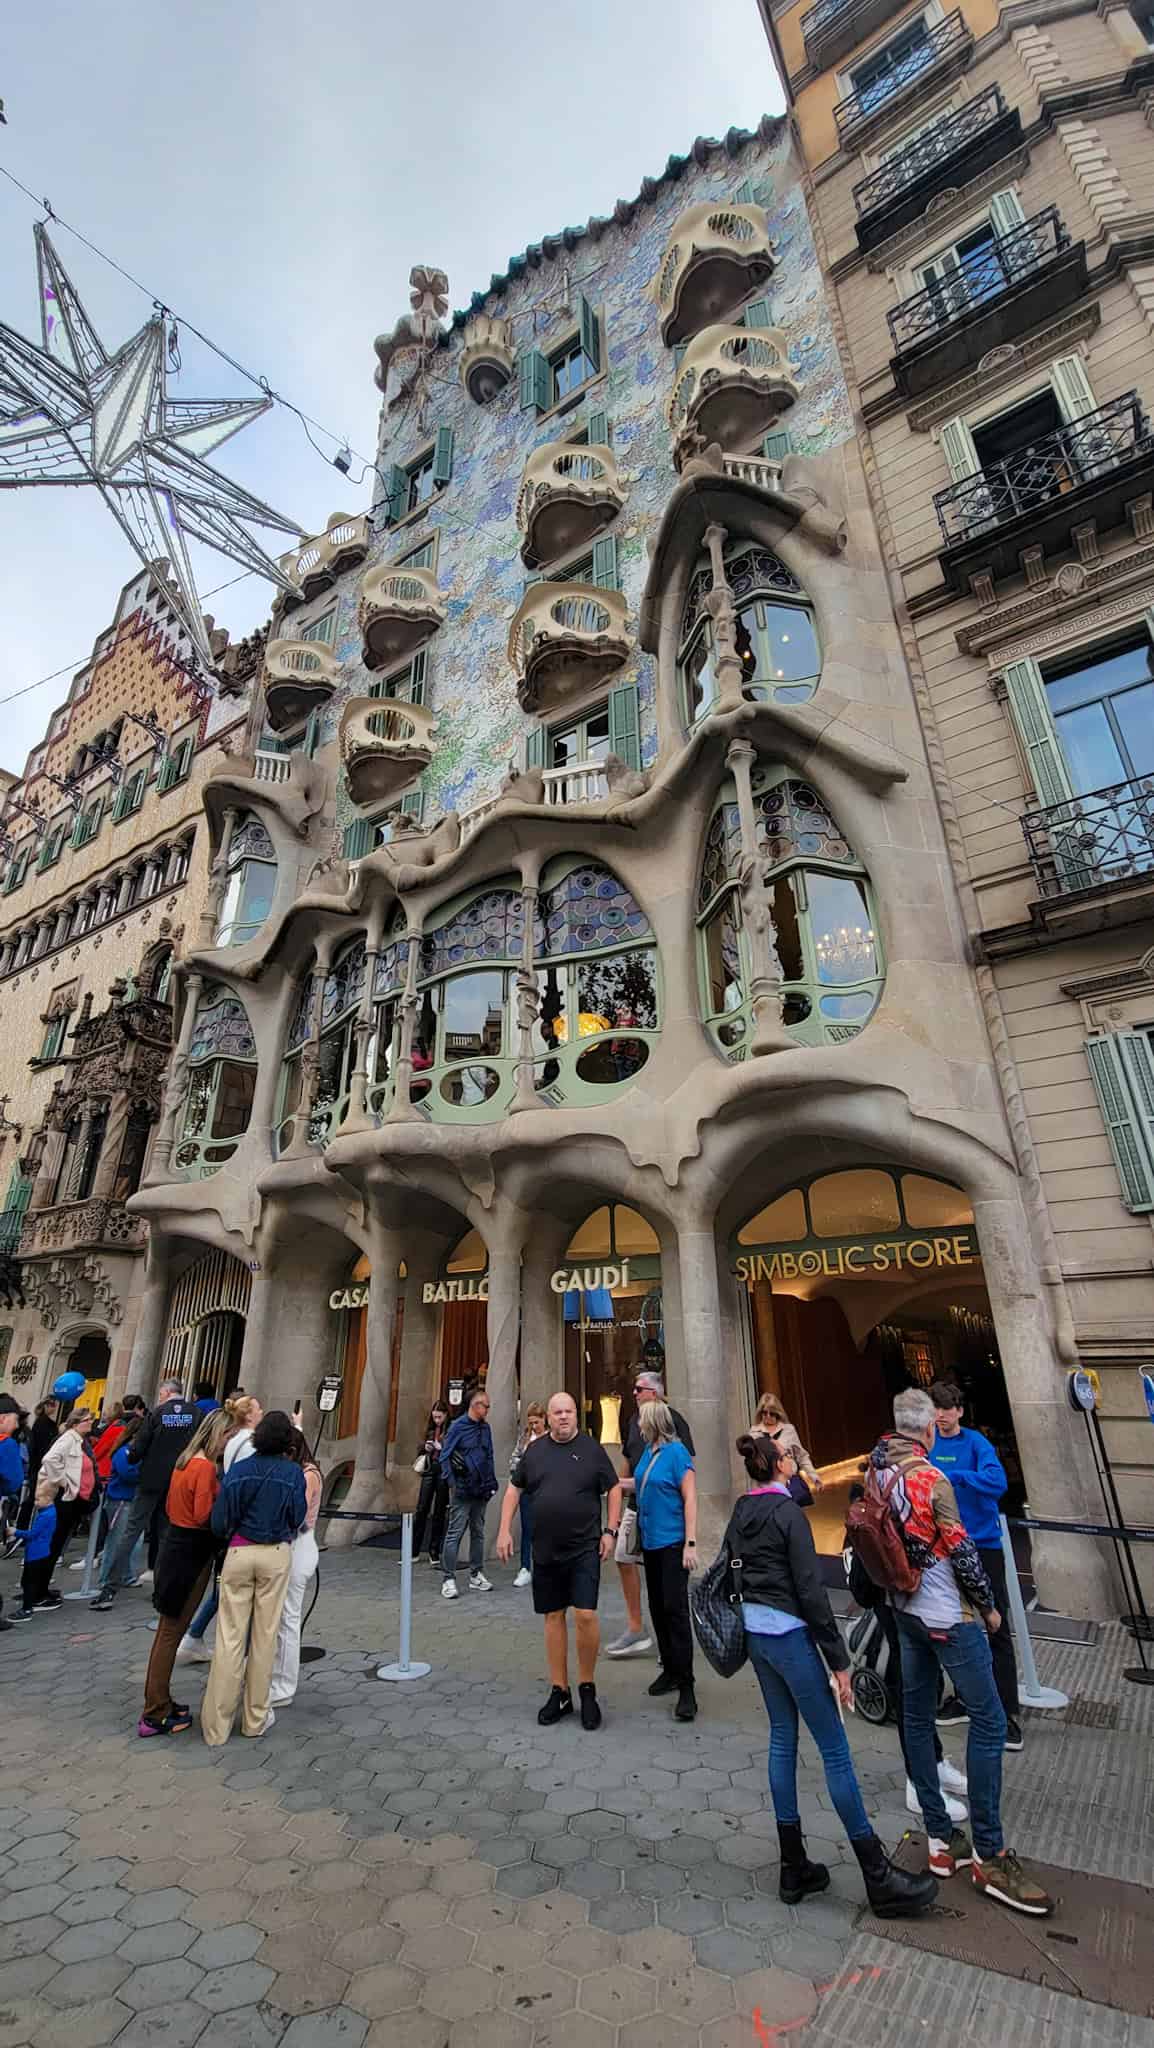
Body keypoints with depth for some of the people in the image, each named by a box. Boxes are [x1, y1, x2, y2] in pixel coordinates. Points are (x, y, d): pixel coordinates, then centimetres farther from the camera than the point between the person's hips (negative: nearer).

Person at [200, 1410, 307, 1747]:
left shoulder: (239, 1469, -7)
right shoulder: (293, 1473, -9)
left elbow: (220, 1519, -6)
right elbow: (297, 1519, -3)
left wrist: (230, 1536, 14)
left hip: (239, 1552, 1)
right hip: (276, 1554, -1)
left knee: (230, 1636, 8)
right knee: (265, 1635, 11)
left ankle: (216, 1726, 14)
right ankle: (255, 1718, 23)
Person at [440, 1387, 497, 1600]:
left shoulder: (485, 1427, 9)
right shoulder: (457, 1426, -10)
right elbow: (445, 1456, -10)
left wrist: (491, 1483, 9)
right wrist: (452, 1484, -13)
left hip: (481, 1491, 6)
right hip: (462, 1491, -6)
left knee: (478, 1533, 14)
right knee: (455, 1533, -3)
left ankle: (476, 1575, 26)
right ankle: (448, 1579, 6)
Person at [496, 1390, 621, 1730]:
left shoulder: (591, 1448, -5)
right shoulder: (535, 1450, 3)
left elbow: (614, 1488, 2)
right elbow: (514, 1489, 12)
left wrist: (610, 1530, -4)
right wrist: (504, 1530, 5)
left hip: (584, 1549, -3)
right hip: (545, 1550, 3)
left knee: (585, 1616, -9)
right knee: (554, 1617, 11)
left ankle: (587, 1689, 14)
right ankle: (559, 1692, 27)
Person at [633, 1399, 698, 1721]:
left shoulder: (676, 1452, -17)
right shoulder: (648, 1451, 5)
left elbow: (690, 1499, -17)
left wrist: (691, 1544, -20)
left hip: (672, 1542, -8)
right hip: (651, 1541, 8)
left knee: (675, 1610, -7)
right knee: (657, 1609, 16)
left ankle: (686, 1687, 1)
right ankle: (669, 1669, 30)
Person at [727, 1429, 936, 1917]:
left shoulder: (739, 1514, 4)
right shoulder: (788, 1513, -19)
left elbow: (730, 1574, 10)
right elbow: (810, 1591, -19)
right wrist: (838, 1660, -11)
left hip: (754, 1632, 8)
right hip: (789, 1634, -8)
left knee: (782, 1738, 17)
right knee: (834, 1750, 4)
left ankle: (793, 1868, 26)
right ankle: (879, 1877, 16)